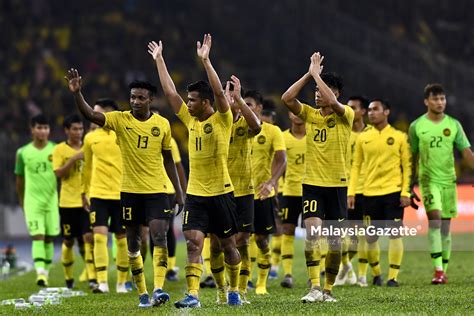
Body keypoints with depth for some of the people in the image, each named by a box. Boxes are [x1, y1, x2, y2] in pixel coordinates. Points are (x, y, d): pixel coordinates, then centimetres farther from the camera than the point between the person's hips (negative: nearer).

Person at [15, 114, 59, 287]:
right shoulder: (23, 152, 1)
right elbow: (20, 178, 12)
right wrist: (21, 199, 18)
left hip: (51, 199, 1)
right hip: (32, 200, -1)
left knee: (49, 237, 6)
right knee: (38, 236, -13)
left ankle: (46, 271, 18)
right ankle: (40, 272, -23)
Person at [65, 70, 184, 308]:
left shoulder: (162, 124, 1)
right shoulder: (120, 120, -4)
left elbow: (167, 159, 11)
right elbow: (90, 115, -18)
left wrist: (179, 191, 10)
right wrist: (76, 93, -35)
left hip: (156, 190, -1)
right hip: (130, 190, 1)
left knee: (159, 235, -17)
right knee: (133, 243, 6)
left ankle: (158, 289, -22)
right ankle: (142, 293, 16)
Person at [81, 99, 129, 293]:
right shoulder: (91, 138, 7)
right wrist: (84, 192, 18)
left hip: (121, 194, -1)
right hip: (98, 193, 1)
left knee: (122, 239, 4)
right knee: (99, 235, -11)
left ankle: (121, 282, 16)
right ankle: (102, 282, -11)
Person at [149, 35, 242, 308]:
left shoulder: (222, 120, -8)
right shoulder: (190, 120, 7)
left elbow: (219, 92, -23)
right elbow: (170, 92, 10)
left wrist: (205, 60, -28)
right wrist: (159, 60, 10)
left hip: (221, 193, -4)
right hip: (195, 194, 4)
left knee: (228, 245, 9)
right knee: (194, 242, -10)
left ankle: (234, 290, 26)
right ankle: (193, 294, -17)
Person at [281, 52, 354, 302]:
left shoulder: (346, 115, -5)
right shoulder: (310, 114, 5)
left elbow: (332, 101, -27)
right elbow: (286, 98, -9)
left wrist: (316, 73, -17)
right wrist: (309, 74, -9)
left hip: (337, 184, -2)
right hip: (312, 183, 2)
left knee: (334, 239, 6)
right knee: (312, 232, -17)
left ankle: (328, 289, 19)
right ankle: (314, 287, -19)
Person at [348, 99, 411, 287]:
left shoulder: (399, 137, 2)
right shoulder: (363, 138, 9)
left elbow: (407, 166, 3)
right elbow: (356, 166, 11)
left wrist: (405, 192, -6)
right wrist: (351, 192, 2)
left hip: (393, 191, -3)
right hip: (370, 192, 3)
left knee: (394, 233, -7)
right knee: (370, 237, 4)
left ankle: (393, 277, -2)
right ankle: (376, 274, 23)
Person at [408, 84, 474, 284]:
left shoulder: (453, 125, 4)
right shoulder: (417, 126, 1)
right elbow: (413, 156, 8)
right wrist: (409, 184, 10)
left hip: (448, 179, 2)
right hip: (428, 179, -2)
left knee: (445, 226, 5)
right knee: (434, 219, -19)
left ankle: (444, 271, 13)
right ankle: (438, 269, -23)